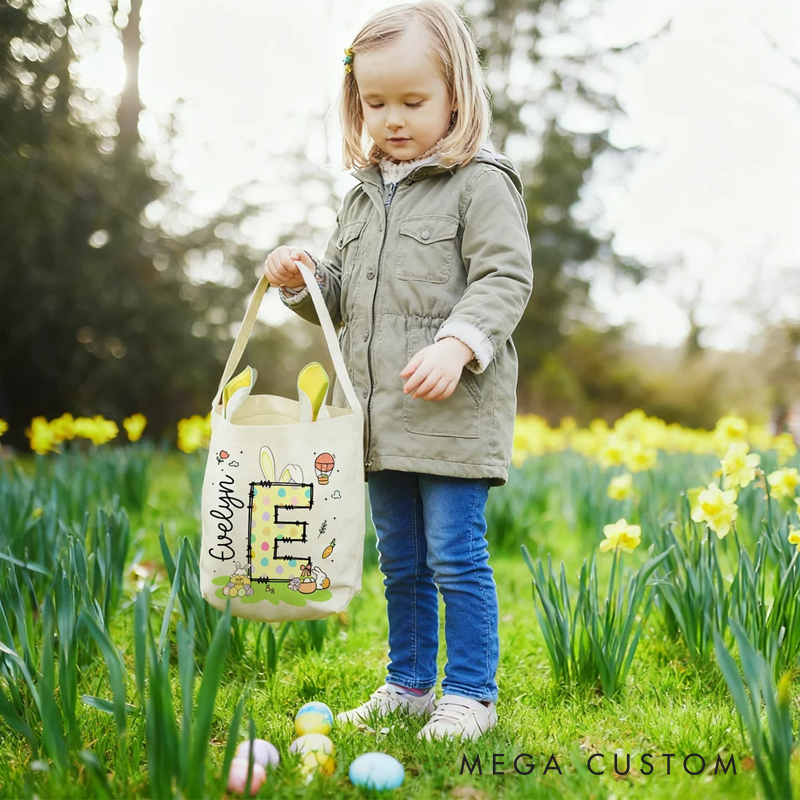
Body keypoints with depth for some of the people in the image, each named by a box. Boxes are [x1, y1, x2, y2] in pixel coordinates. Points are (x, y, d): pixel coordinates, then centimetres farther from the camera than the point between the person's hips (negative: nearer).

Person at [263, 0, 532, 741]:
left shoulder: (480, 183, -5)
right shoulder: (362, 197, 17)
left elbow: (505, 278, -13)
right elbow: (343, 298, 23)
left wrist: (457, 344, -27)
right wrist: (301, 280, 3)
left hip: (454, 409, -7)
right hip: (379, 414, 7)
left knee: (455, 554, -4)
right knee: (399, 560, 16)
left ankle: (469, 692, 11)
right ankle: (408, 684, 29)